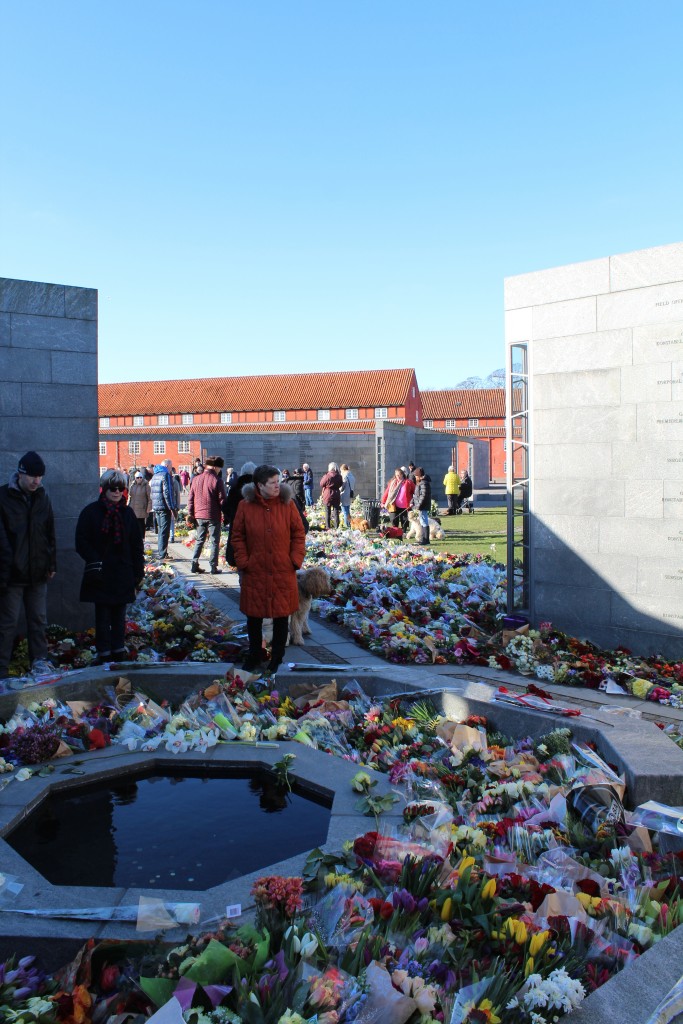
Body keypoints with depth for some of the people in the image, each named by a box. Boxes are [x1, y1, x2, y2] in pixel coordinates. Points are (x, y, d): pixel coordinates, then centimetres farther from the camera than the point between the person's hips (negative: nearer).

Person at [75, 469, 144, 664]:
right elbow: (82, 541, -3)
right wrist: (93, 562, -13)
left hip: (123, 573, 3)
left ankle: (119, 651, 17)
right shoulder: (91, 511, -2)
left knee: (119, 614, 9)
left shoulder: (127, 513, 8)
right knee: (102, 615, 2)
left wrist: (138, 570, 6)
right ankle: (104, 653, 9)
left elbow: (136, 544, 10)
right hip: (100, 575, -3)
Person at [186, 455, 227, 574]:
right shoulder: (217, 480, -9)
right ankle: (213, 567, 2)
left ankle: (195, 564, 12)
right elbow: (222, 500, -10)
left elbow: (191, 499, 8)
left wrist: (190, 514, 13)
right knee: (214, 541, 3)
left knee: (199, 540, 15)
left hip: (199, 515, 5)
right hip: (213, 516, -5)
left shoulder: (196, 479, 6)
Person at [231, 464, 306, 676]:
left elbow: (298, 533, 2)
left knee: (281, 616, 9)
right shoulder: (245, 506, -4)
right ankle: (254, 655, 31)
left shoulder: (287, 504, -3)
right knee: (253, 616, 11)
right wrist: (242, 561, -5)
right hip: (255, 571, 0)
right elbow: (237, 536, 3)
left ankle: (277, 658, 25)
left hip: (283, 571, 0)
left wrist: (296, 559, -6)